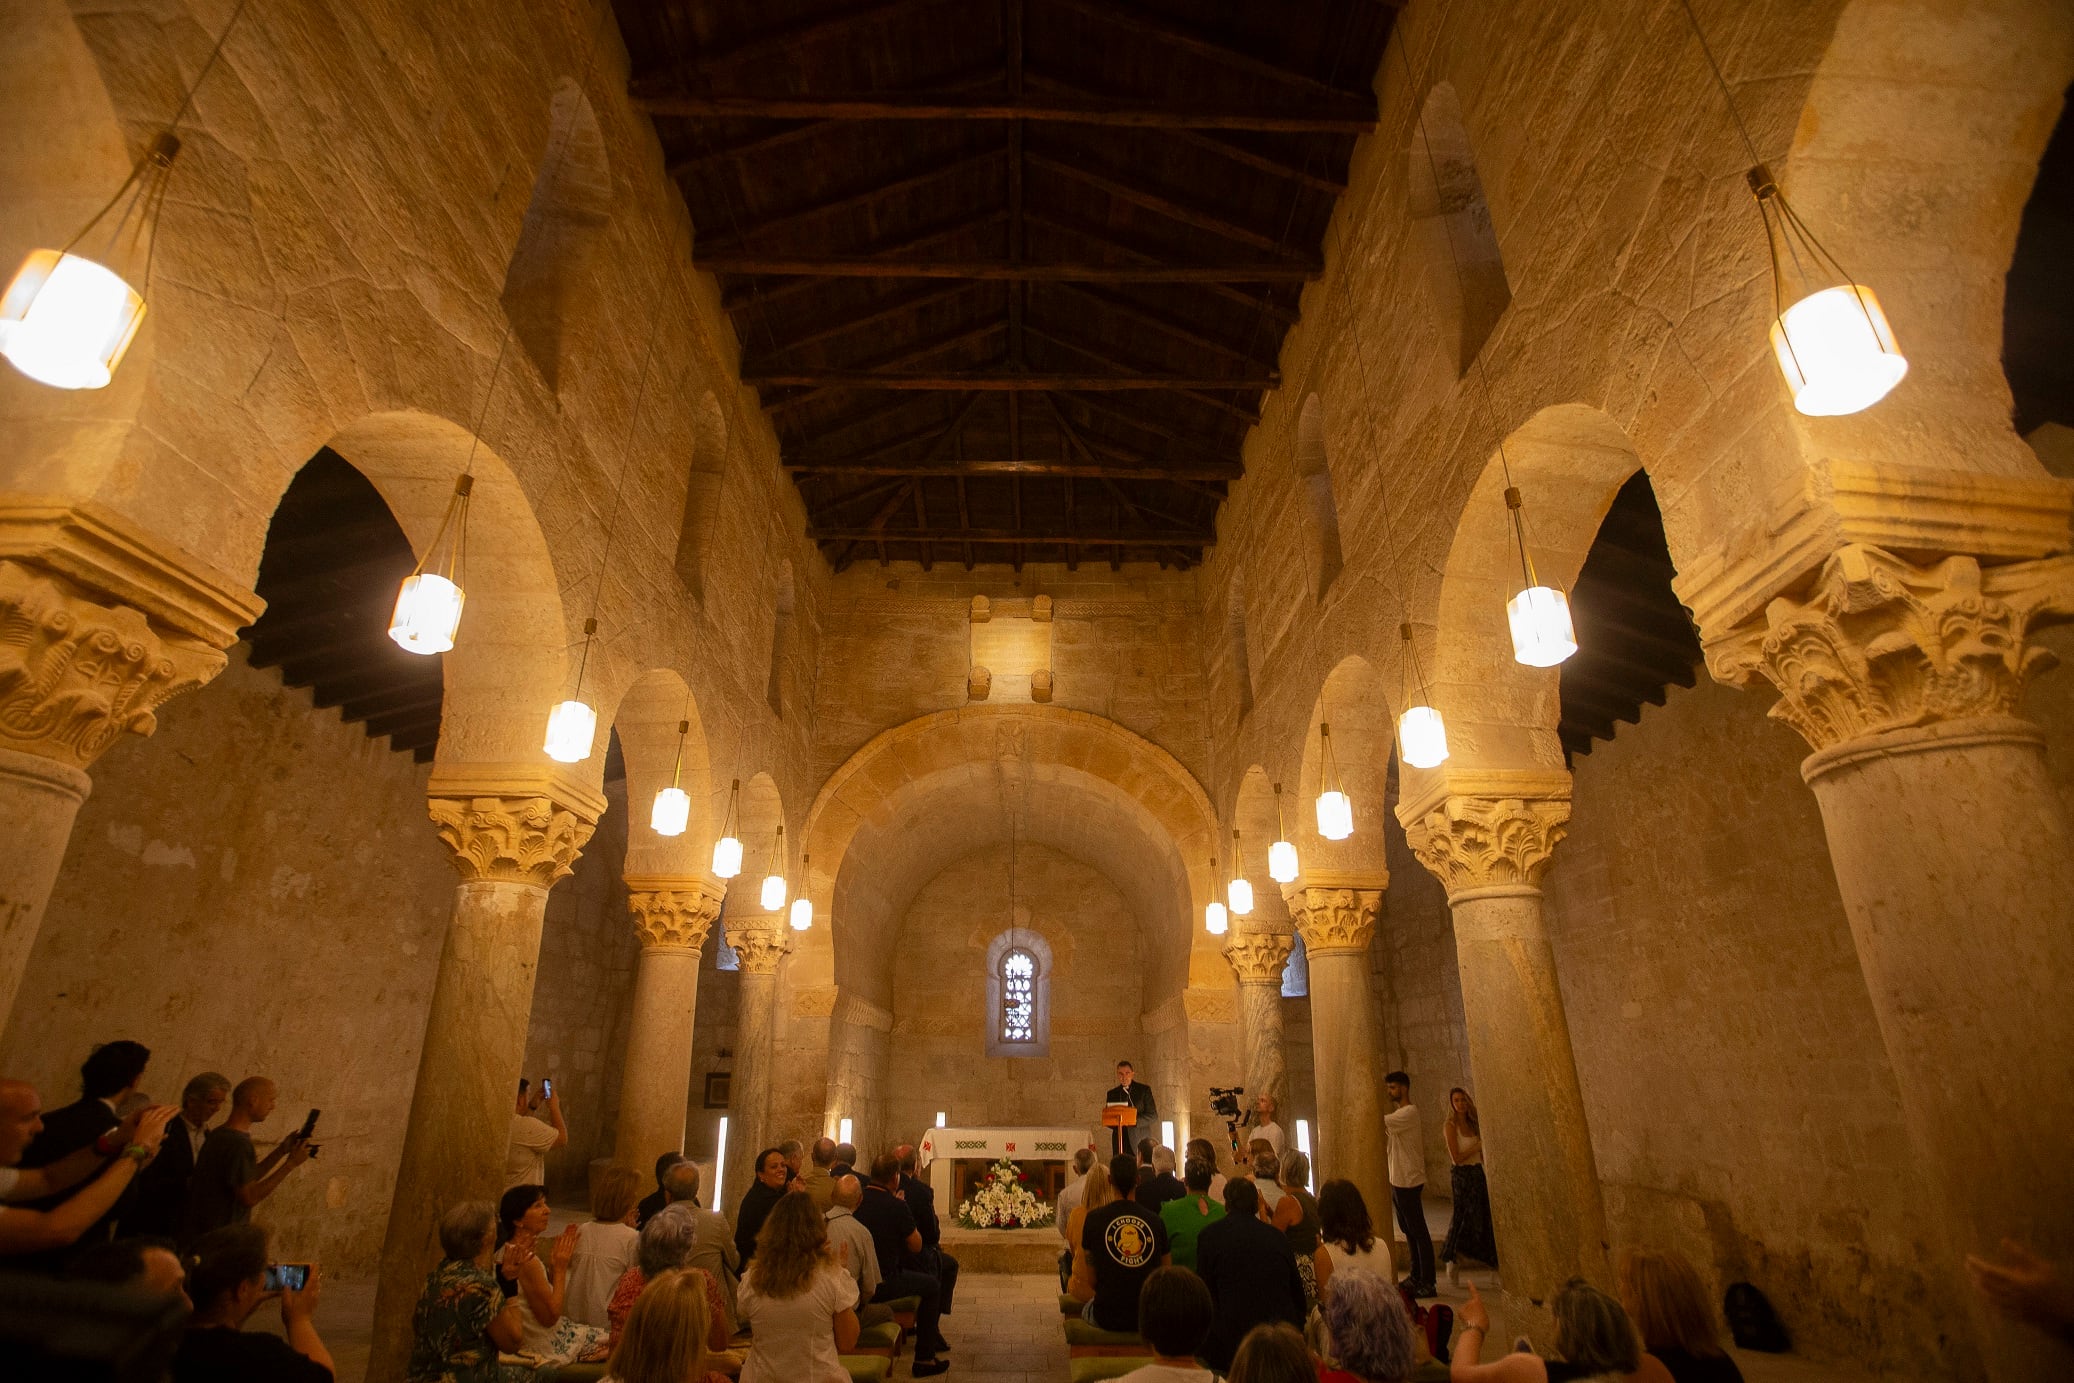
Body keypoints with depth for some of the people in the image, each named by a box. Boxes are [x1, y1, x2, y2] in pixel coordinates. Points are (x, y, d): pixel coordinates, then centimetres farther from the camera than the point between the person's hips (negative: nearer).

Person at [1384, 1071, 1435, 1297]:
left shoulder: (1409, 1112, -17)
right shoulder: (1399, 1113, 13)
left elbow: (1380, 1122, -25)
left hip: (1408, 1181, -10)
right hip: (1398, 1181, 10)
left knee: (1418, 1232, -3)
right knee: (1409, 1230, 17)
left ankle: (1428, 1283, 3)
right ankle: (1416, 1277, 26)